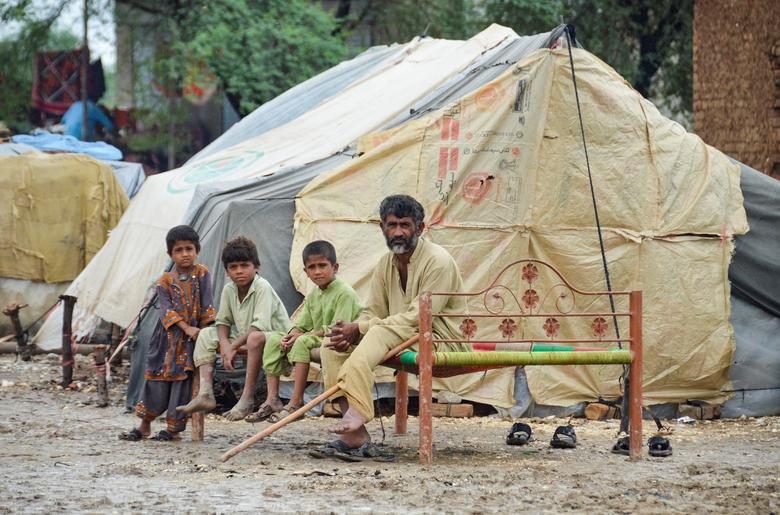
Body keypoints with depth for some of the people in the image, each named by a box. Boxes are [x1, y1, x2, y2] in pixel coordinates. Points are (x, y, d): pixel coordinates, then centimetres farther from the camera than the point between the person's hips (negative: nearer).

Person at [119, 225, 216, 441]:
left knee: (183, 381, -4)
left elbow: (206, 306, -1)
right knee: (158, 380, 3)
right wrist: (187, 328, -20)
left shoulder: (202, 274, 1)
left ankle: (173, 428, 4)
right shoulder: (165, 281, 2)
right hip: (169, 337, 1)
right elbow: (167, 310, -9)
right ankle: (144, 426, 15)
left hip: (193, 338, -1)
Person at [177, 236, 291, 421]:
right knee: (206, 335, 0)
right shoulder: (229, 290, 1)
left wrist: (234, 347, -26)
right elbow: (223, 321, 8)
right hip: (244, 340, 8)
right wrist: (224, 344, -14)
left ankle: (247, 398, -35)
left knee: (255, 337, -41)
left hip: (277, 335, -8)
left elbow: (260, 326, -29)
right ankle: (205, 394, -14)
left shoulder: (262, 287, -20)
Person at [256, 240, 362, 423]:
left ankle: (296, 402, -35)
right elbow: (301, 324, 11)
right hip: (316, 339, 9)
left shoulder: (345, 293, -14)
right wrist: (290, 336, -14)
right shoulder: (313, 296, 14)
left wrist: (302, 335, -20)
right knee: (273, 343, 0)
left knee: (303, 343, -33)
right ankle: (272, 400, -6)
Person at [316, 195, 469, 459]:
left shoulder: (438, 261, -14)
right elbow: (373, 312, 10)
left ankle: (357, 412, -49)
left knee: (381, 333, -34)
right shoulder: (385, 264, 11)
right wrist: (350, 333, -16)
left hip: (443, 341, -8)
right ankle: (355, 435, -24)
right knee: (332, 345, -9)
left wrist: (359, 329, -22)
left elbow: (419, 317, -21)